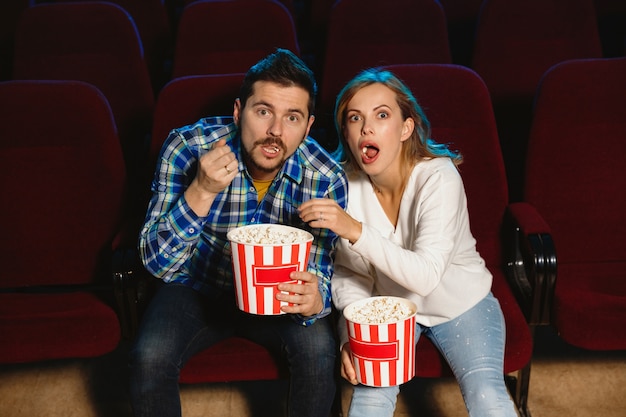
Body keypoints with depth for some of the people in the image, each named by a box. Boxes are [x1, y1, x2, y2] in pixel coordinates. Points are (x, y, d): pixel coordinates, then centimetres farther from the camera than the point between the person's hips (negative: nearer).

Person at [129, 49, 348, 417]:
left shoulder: (327, 179, -21)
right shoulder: (188, 148, -23)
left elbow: (321, 275, -15)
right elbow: (158, 263, -23)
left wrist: (314, 300, -40)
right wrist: (201, 191, -39)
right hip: (199, 287, 0)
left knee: (319, 351, -26)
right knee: (150, 358, -26)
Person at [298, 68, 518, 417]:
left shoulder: (438, 177, -26)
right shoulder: (347, 183, -14)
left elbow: (426, 276, -35)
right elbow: (350, 272, -7)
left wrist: (356, 231, -44)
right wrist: (352, 336, -22)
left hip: (461, 305, -2)